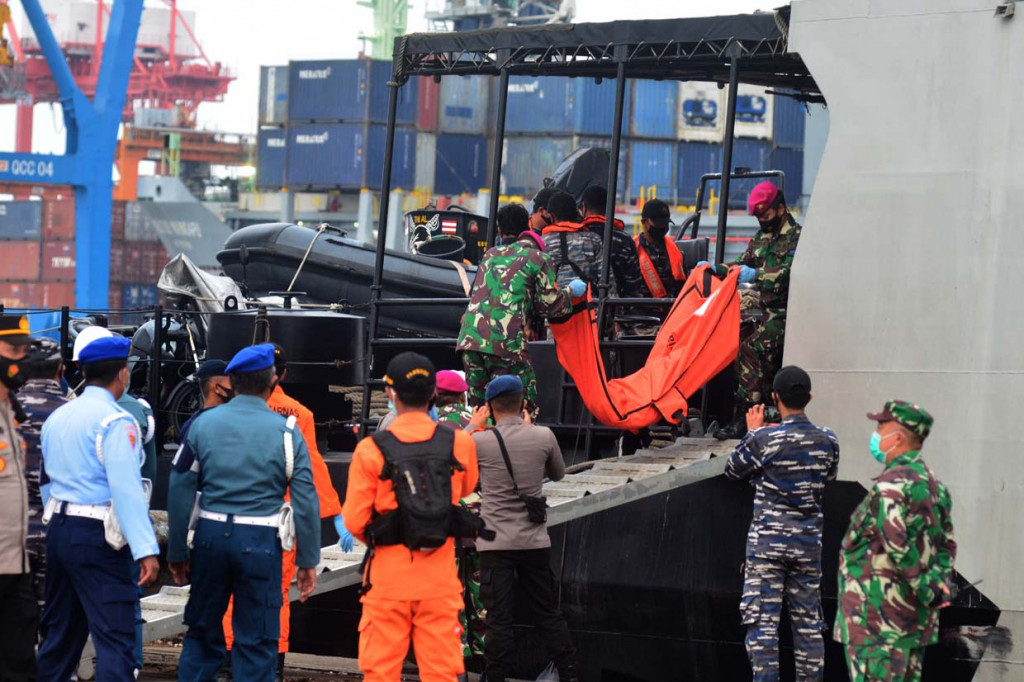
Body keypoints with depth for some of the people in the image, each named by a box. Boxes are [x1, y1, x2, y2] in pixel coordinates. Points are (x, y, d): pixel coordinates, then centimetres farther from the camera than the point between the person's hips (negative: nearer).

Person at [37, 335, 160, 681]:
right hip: (96, 536, -8)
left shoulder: (57, 417, 13)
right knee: (116, 638, -10)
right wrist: (146, 549, -23)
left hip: (58, 527, 8)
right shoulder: (115, 421, -12)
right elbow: (125, 487, -20)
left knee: (59, 631, 17)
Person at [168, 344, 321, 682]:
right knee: (256, 642, 3)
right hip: (260, 541, -3)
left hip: (210, 537, 3)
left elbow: (181, 490, 5)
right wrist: (308, 561, 3)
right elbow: (305, 502, -5)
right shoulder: (285, 431, -4)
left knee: (202, 632, 15)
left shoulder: (203, 423, 3)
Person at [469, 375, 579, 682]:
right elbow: (558, 473, 16)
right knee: (548, 614, 12)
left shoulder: (480, 441, -10)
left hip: (496, 544, -2)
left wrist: (473, 426, 20)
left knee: (499, 619, 1)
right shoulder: (543, 436, -3)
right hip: (535, 541, 3)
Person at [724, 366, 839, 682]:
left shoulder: (765, 440, -13)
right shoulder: (827, 440, -1)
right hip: (809, 543, 4)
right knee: (808, 623, 10)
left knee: (762, 621, -2)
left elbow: (733, 470, 3)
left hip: (768, 542, -4)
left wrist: (753, 432, 17)